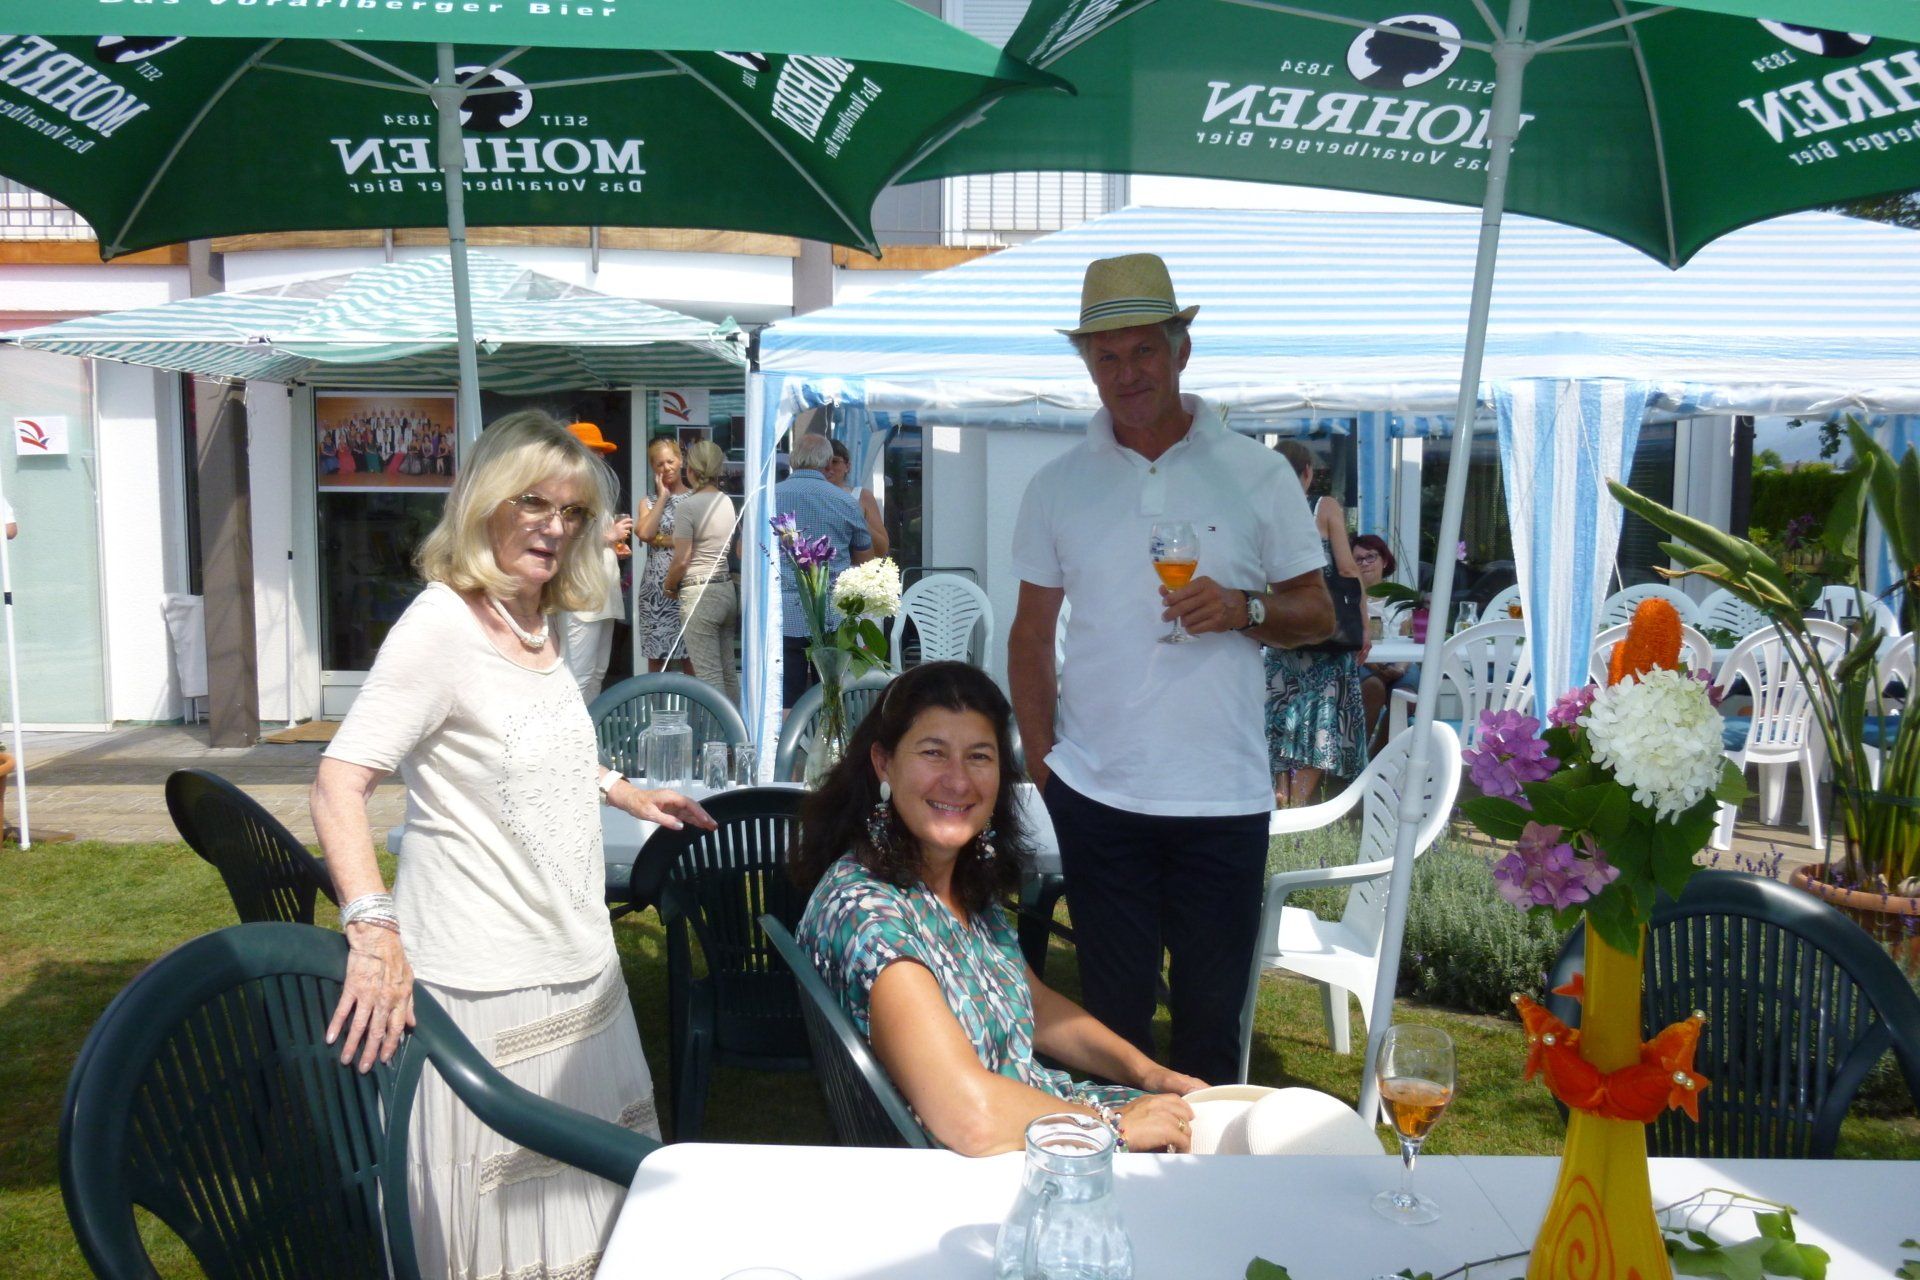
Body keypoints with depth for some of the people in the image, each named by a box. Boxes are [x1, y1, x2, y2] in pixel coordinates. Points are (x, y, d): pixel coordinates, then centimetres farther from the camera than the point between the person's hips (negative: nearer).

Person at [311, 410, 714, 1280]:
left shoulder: (539, 623, 9)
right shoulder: (441, 624, -16)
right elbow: (339, 783, -22)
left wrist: (628, 795, 22)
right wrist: (373, 930, -30)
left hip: (574, 966, 8)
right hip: (484, 981, -8)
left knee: (589, 1193, 19)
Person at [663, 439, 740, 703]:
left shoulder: (689, 505, -11)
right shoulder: (728, 502, 8)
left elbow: (681, 560, -13)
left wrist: (669, 586, 4)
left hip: (699, 594, -7)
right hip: (727, 589, 7)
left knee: (709, 674, -4)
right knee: (728, 671, 13)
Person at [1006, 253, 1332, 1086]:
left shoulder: (1257, 473, 3)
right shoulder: (1057, 485, 7)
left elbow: (1319, 615, 6)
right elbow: (1031, 635, 10)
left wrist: (1243, 610, -15)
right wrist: (1040, 764, 2)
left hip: (1225, 797, -1)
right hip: (1095, 797, 1)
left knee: (1212, 1019, 9)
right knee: (1112, 1016, 10)